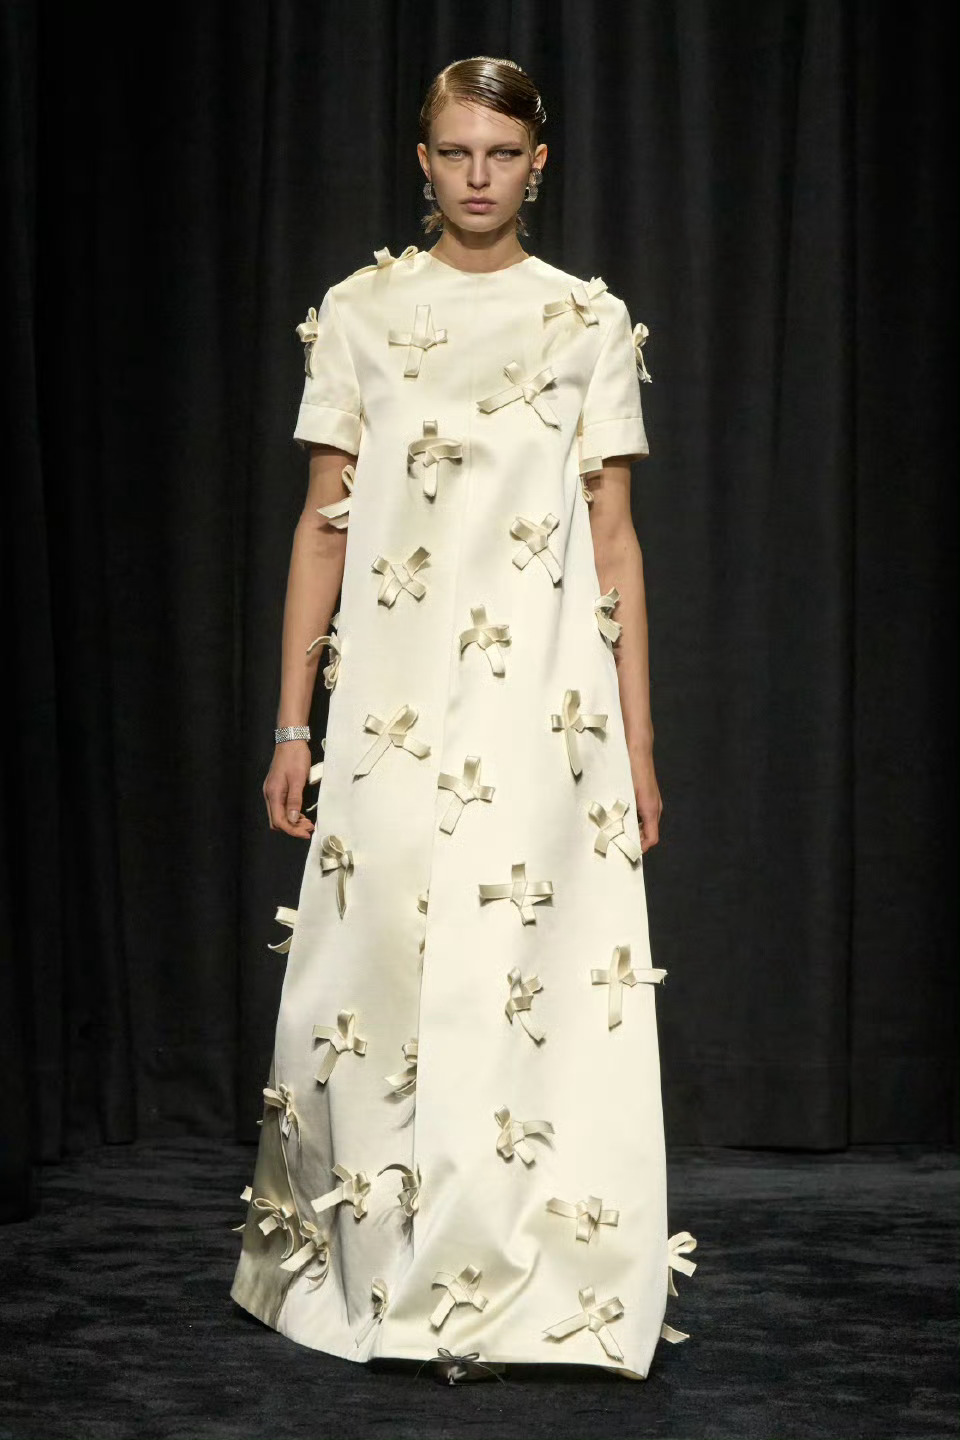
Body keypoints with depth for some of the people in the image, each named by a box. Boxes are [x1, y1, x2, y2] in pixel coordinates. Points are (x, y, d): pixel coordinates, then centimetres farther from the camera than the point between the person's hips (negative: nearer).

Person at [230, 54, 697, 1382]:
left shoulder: (591, 322, 7)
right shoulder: (360, 312, 7)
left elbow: (616, 541, 7)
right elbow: (322, 525, 7)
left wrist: (638, 744, 2)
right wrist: (293, 724, 2)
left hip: (545, 705, 0)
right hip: (394, 703, 1)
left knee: (528, 984, -3)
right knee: (382, 986, 1)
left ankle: (507, 1289, 8)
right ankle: (385, 1277, 16)